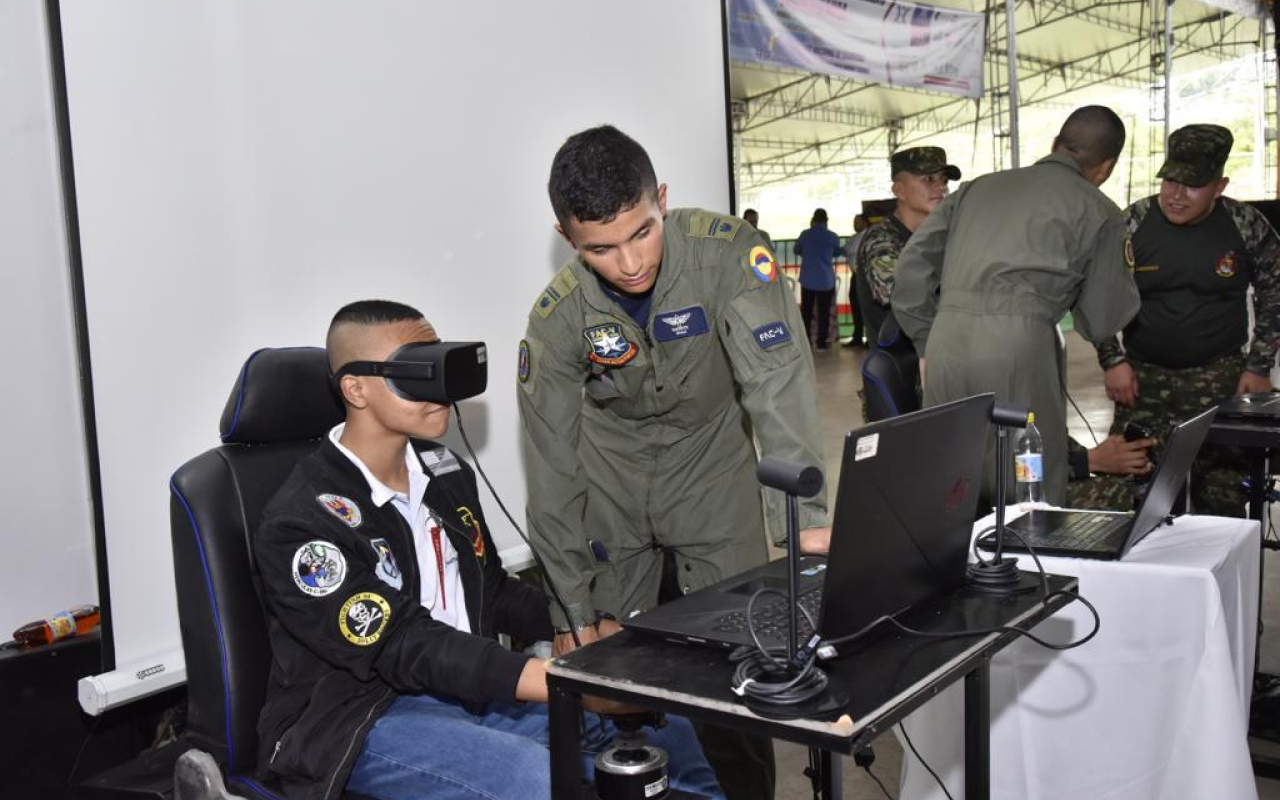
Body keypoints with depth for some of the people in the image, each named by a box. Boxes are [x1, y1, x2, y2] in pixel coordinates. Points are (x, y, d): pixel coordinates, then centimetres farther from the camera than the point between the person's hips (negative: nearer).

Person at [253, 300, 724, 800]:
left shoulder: (444, 471, 7)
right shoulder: (300, 523, -17)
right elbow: (405, 646, -24)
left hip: (471, 685, 7)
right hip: (361, 722, -7)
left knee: (678, 732, -2)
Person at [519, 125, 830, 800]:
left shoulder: (727, 252, -25)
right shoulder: (557, 317, -20)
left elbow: (778, 379, -30)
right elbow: (552, 468, -14)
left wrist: (803, 516, -42)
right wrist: (573, 612, -13)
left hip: (711, 457, -1)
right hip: (613, 470, 1)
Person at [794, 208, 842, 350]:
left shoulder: (805, 234, -6)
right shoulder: (832, 237, -7)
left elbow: (797, 250, 9)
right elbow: (837, 253, 10)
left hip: (807, 279, 1)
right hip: (826, 280, -1)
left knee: (806, 311, 10)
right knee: (824, 312, 4)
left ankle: (805, 341, 11)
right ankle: (822, 342, 3)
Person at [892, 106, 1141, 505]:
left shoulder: (980, 186, 23)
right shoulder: (1099, 212, 12)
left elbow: (912, 266, 17)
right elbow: (1100, 322, 14)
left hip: (944, 342, 4)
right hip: (1018, 346, -4)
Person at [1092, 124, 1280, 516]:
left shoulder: (1246, 226, -5)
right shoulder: (1132, 225, -5)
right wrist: (1113, 361, -3)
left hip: (1220, 377, 0)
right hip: (1143, 377, 1)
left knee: (1222, 498, -1)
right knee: (1124, 496, -1)